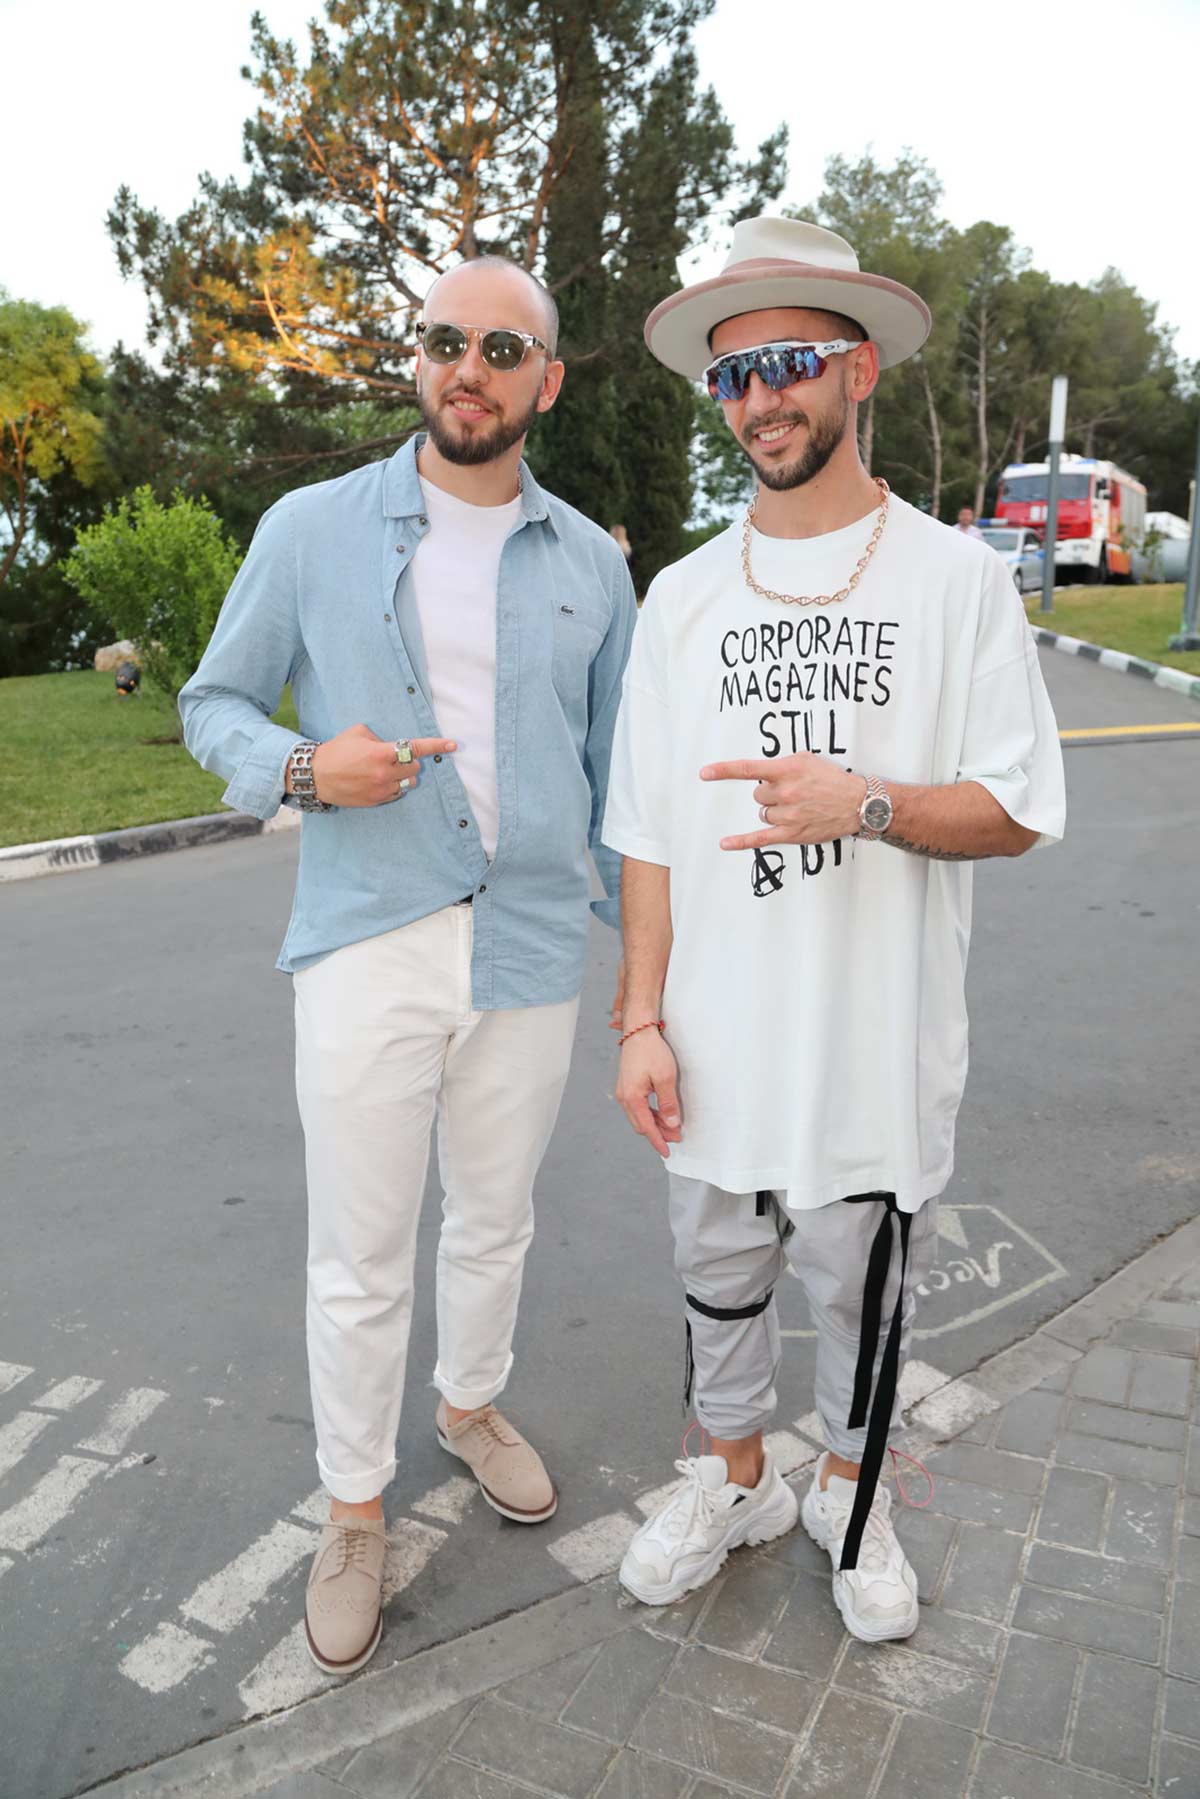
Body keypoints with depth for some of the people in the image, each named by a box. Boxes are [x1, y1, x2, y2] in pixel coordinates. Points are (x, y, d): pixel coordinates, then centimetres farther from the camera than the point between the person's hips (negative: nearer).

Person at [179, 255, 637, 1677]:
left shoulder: (589, 562, 7)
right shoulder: (312, 530, 0)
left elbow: (614, 758, 13)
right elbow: (214, 704, 6)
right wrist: (305, 769, -16)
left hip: (532, 952, 3)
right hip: (367, 950, -2)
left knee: (494, 1224, 19)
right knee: (359, 1262, 7)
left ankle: (471, 1406, 46)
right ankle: (353, 1510, 30)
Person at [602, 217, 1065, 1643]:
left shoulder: (956, 577, -5)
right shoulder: (682, 596, 3)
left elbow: (1018, 813, -6)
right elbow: (649, 831, 3)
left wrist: (865, 801, -24)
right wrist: (643, 1020, -2)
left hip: (877, 1037, -2)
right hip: (717, 1039, 3)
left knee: (863, 1289, 15)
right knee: (718, 1276, 18)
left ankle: (848, 1494, 42)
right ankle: (732, 1481, 44)